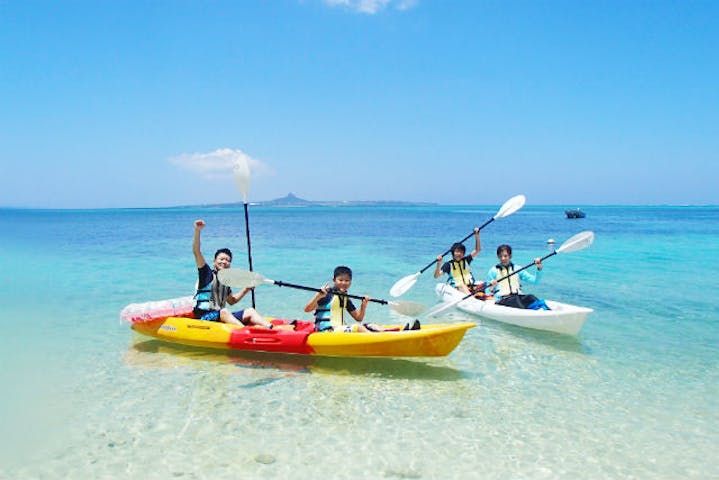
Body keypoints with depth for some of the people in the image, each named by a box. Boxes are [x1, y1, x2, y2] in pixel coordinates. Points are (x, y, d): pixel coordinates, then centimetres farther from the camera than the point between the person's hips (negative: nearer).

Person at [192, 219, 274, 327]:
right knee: (224, 312, -35)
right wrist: (197, 230, -26)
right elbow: (196, 252, -16)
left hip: (222, 317, 7)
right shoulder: (207, 273, -2)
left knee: (250, 311, -8)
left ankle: (270, 328, -30)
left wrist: (246, 290, 16)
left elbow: (231, 301, 30)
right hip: (204, 316, -7)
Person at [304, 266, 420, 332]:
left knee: (370, 326, -9)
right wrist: (318, 296, -30)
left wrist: (363, 305, 3)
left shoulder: (346, 299, 18)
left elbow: (358, 318, 20)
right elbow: (307, 309, -15)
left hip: (341, 329, 7)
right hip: (326, 331, -7)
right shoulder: (327, 295, -5)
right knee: (357, 327, -29)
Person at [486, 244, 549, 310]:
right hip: (502, 299, -3)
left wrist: (539, 269, -5)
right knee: (515, 299, -35)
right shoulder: (493, 271, 9)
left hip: (519, 297, 3)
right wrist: (491, 288, -14)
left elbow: (535, 281, 9)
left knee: (530, 297, -29)